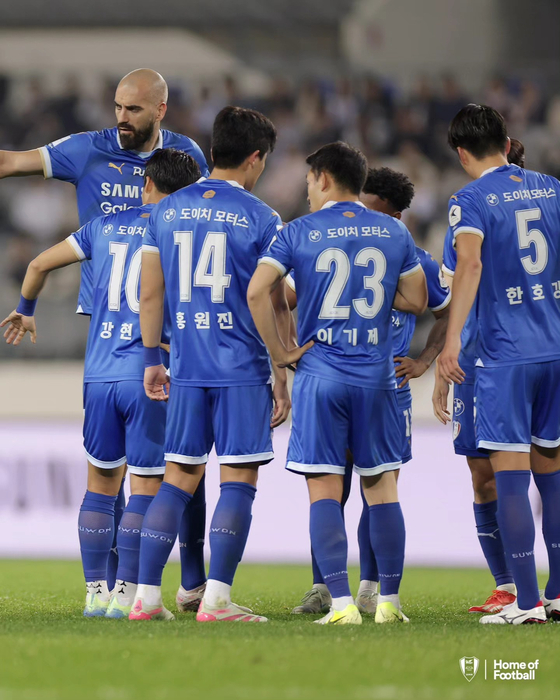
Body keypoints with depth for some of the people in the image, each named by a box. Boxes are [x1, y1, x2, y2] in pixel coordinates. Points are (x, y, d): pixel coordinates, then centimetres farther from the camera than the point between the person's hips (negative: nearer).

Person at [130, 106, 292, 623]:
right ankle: (216, 599, -7)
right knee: (239, 481, -1)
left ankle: (146, 595, 6)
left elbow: (150, 294, 10)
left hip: (186, 368, 4)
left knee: (179, 478, 10)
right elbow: (274, 307, -5)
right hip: (243, 368, -4)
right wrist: (282, 380, 1)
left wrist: (152, 360, 19)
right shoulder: (261, 220, -5)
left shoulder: (167, 211, 8)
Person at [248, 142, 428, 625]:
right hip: (377, 376, 2)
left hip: (321, 375, -2)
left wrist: (278, 351, -3)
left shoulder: (299, 232, -2)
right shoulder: (394, 232, 6)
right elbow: (416, 300, 10)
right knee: (381, 488, 11)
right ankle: (390, 602, 11)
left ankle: (342, 603, -10)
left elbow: (257, 291, -12)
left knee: (325, 490, 0)